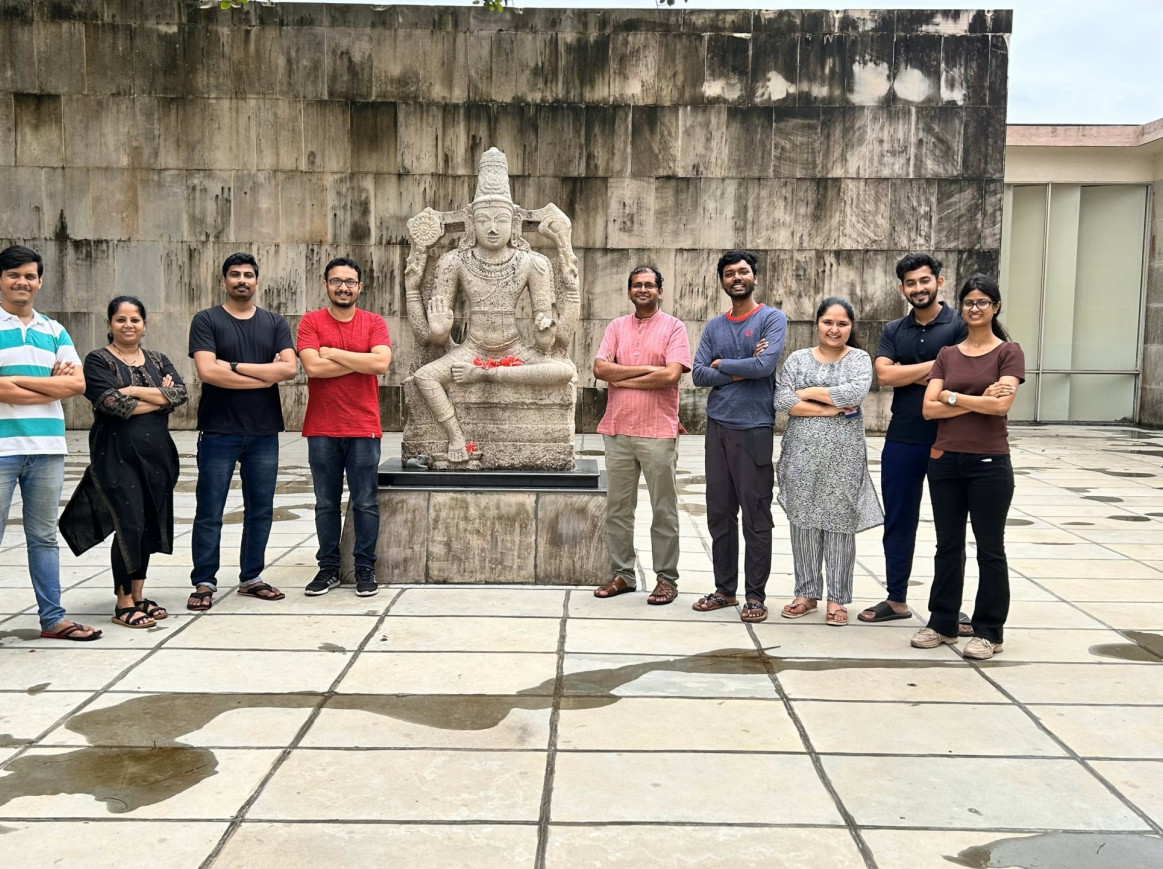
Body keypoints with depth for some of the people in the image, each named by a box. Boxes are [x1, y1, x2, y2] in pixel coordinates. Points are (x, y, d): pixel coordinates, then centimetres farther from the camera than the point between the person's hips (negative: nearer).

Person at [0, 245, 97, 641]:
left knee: (43, 536, 12)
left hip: (48, 448, 4)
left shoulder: (54, 331, 12)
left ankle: (52, 618, 18)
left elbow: (77, 384, 0)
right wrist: (51, 385, -7)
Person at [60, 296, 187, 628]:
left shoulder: (158, 360, 13)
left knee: (148, 526, 8)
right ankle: (123, 604, 2)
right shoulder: (98, 361, 0)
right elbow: (112, 402, -16)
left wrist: (134, 391, -13)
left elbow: (180, 393, -4)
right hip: (116, 455, -5)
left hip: (156, 454, 5)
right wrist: (159, 397, -9)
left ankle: (138, 596, 19)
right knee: (130, 526, -9)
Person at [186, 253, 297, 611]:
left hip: (264, 433, 3)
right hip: (218, 432, -3)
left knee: (260, 510, 10)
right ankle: (204, 583, 11)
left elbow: (289, 368, -7)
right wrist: (266, 375, -10)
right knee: (209, 512, 2)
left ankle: (251, 577, 22)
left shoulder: (275, 323, 9)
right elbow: (207, 371, -14)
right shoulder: (206, 320, 1)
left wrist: (235, 366, -11)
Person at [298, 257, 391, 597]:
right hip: (321, 430, 0)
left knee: (365, 503, 3)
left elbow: (381, 363, -13)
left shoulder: (374, 323, 4)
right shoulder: (311, 321, 2)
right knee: (326, 503, 8)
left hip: (364, 429, 0)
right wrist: (360, 361, -9)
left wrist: (332, 352, -9)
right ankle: (328, 567, 19)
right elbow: (313, 366, -13)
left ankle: (365, 568, 14)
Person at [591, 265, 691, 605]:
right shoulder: (617, 327, 12)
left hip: (658, 433, -4)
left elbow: (671, 374, -14)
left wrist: (623, 379, -8)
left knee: (664, 511, 3)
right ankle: (621, 574, 19)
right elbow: (600, 367, -2)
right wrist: (646, 369, -11)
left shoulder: (673, 327, 1)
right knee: (617, 508, 9)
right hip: (617, 430, 4)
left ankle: (666, 578, 12)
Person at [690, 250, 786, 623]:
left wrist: (722, 363, -4)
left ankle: (755, 595, 8)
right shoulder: (714, 326, 13)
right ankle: (724, 589, 21)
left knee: (756, 517, -1)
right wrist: (741, 371, -9)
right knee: (719, 513, 10)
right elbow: (698, 374, 2)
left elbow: (765, 365, -16)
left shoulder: (772, 318, -1)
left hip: (754, 428, -5)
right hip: (717, 425, 5)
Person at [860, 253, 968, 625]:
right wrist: (934, 365, -11)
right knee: (898, 522, 11)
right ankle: (896, 599, 22)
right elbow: (884, 374, -7)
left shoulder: (960, 326, -3)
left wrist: (907, 375, -9)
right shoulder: (893, 331, 9)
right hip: (901, 441, 4)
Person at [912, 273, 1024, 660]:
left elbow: (1001, 404, -16)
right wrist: (979, 401, -12)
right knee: (948, 546, 12)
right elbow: (929, 408, -2)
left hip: (989, 463, -4)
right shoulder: (947, 355, 9)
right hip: (945, 461, 4)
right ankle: (942, 623, 22)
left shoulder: (1008, 352, -1)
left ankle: (989, 631, 16)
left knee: (989, 548, 6)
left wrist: (953, 397, -6)